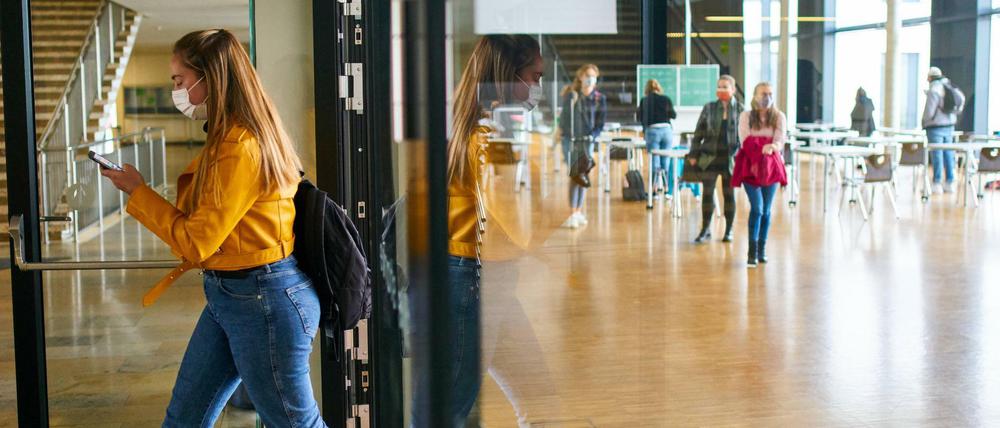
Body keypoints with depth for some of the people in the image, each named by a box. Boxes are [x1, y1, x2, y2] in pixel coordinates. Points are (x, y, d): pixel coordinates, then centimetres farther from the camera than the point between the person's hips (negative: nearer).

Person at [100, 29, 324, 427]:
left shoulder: (240, 148, -22)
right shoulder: (226, 139, 9)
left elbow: (195, 243, -17)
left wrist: (138, 192, -8)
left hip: (265, 301, -10)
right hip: (225, 294, 10)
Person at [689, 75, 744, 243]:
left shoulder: (740, 110, -1)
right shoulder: (709, 108, 2)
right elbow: (698, 133, 5)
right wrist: (694, 155, 2)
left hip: (730, 159, -1)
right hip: (709, 158, 1)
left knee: (729, 195, 8)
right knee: (707, 194, 3)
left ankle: (729, 230, 20)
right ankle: (706, 229, 14)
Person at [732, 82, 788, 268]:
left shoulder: (778, 116, 5)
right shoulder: (746, 116, 1)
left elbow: (780, 140, -7)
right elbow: (745, 141, -7)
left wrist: (772, 147, -30)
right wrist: (756, 161, -18)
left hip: (771, 166, 2)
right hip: (750, 166, -2)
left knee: (766, 210, 7)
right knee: (757, 208, -13)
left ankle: (761, 250, 18)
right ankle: (752, 252, -9)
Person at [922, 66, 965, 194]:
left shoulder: (934, 90, -15)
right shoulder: (950, 87, 9)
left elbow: (929, 110, -17)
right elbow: (961, 99, 19)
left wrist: (924, 122, -1)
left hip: (936, 127, -7)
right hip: (950, 125, 7)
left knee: (937, 155, -4)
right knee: (949, 154, 10)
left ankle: (937, 184, -3)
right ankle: (950, 183, 13)